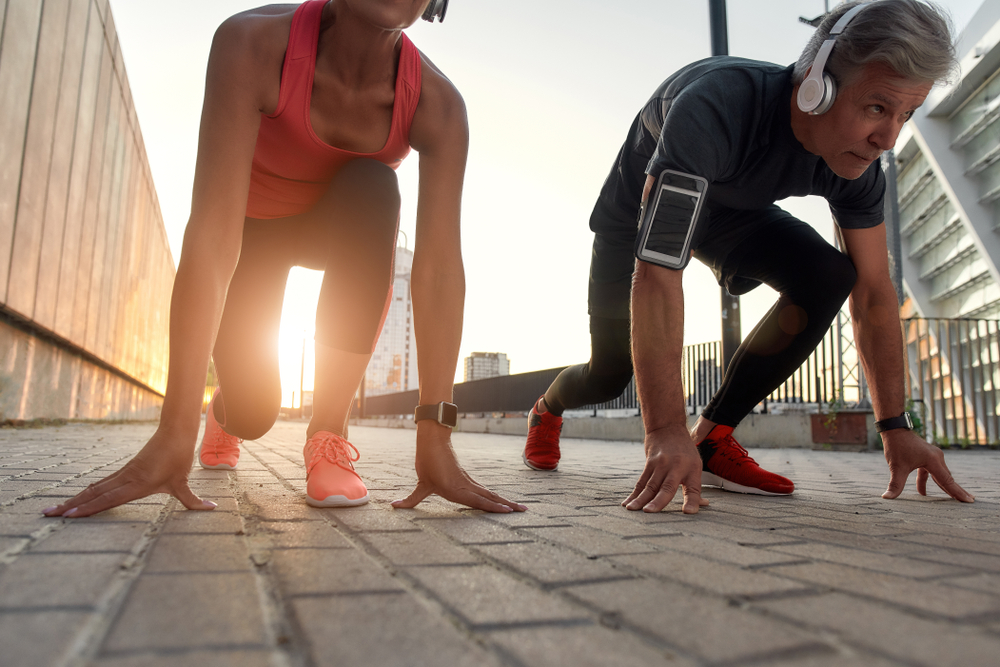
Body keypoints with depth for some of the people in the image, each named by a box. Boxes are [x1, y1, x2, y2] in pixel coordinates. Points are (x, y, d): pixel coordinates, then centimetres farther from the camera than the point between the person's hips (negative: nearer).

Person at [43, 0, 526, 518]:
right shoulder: (252, 43, -36)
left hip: (341, 228, 2)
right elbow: (211, 235, -42)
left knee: (373, 187, -35)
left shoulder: (437, 104, -30)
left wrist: (435, 444, -40)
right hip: (252, 226, -1)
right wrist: (174, 433, -44)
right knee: (252, 414, -11)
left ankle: (329, 433, -24)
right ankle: (223, 414, 34)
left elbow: (439, 267, -36)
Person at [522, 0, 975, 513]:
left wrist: (894, 428, -16)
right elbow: (656, 274, -49)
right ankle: (546, 409, 34)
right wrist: (665, 431, -52)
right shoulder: (717, 108, -42)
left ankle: (711, 439, -13)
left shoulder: (857, 163, -21)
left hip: (726, 208, 5)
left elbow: (872, 295, -13)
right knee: (608, 377, -6)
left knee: (827, 277, -24)